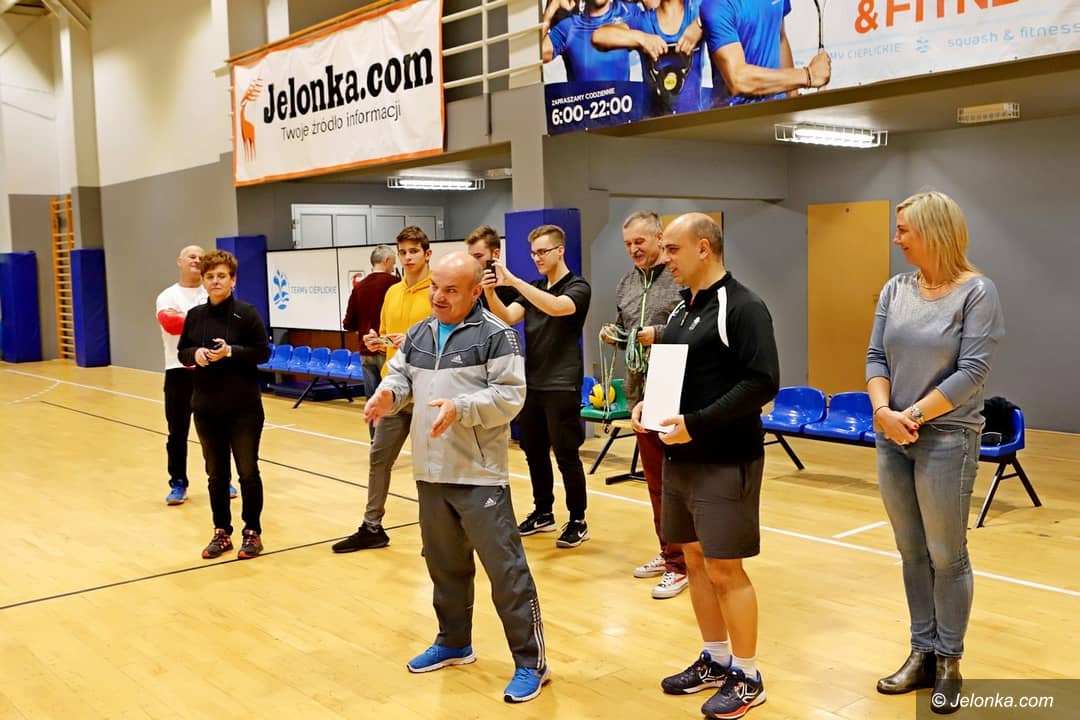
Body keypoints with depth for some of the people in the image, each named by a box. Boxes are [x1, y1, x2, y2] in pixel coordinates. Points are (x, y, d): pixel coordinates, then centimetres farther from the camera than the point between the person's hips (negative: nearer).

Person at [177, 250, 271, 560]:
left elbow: (263, 352, -7)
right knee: (216, 473, 11)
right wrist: (195, 354, -10)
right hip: (206, 407, 4)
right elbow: (182, 351, 12)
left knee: (247, 471, 4)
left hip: (244, 407, -4)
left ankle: (252, 532, 17)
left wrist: (230, 352, -21)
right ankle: (222, 532, 23)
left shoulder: (246, 313, -7)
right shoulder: (195, 315, 6)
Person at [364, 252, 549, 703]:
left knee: (505, 568, -3)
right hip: (430, 472, 7)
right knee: (445, 564, 20)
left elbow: (510, 396, -16)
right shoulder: (418, 335, 11)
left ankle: (531, 662, 7)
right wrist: (388, 395, -9)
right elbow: (400, 376, 14)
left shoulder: (495, 335, -11)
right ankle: (454, 642, 38)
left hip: (480, 476, -7)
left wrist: (459, 408, -27)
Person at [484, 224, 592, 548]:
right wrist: (490, 293, -21)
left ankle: (577, 521, 9)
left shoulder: (578, 287, -6)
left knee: (565, 454, -2)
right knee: (534, 452, 12)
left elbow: (556, 307, -29)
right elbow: (507, 317, -2)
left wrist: (513, 281, -32)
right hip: (531, 384, 6)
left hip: (561, 386, -6)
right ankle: (543, 512, 26)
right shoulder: (531, 290, 13)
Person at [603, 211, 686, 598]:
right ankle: (667, 552, 30)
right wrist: (613, 335, 2)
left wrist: (660, 334, -23)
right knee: (654, 478, 16)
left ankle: (681, 564, 11)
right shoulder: (626, 284, 13)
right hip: (641, 393, 8)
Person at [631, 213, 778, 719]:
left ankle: (747, 677, 15)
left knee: (724, 569, -1)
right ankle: (715, 659, 31)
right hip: (680, 458, 8)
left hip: (725, 462, -8)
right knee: (695, 560, 15)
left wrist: (695, 424, -24)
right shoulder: (682, 308, 12)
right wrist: (647, 404, 1)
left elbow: (763, 382, -21)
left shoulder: (742, 307, -14)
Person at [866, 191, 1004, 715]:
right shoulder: (895, 290, 6)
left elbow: (972, 372, -14)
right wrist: (883, 411, -13)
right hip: (891, 440, 5)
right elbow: (877, 357, 4)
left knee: (946, 555, 4)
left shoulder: (977, 292, -9)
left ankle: (949, 661, 19)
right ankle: (922, 653, 25)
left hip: (946, 439, -5)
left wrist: (914, 416, -17)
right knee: (912, 553, 12)